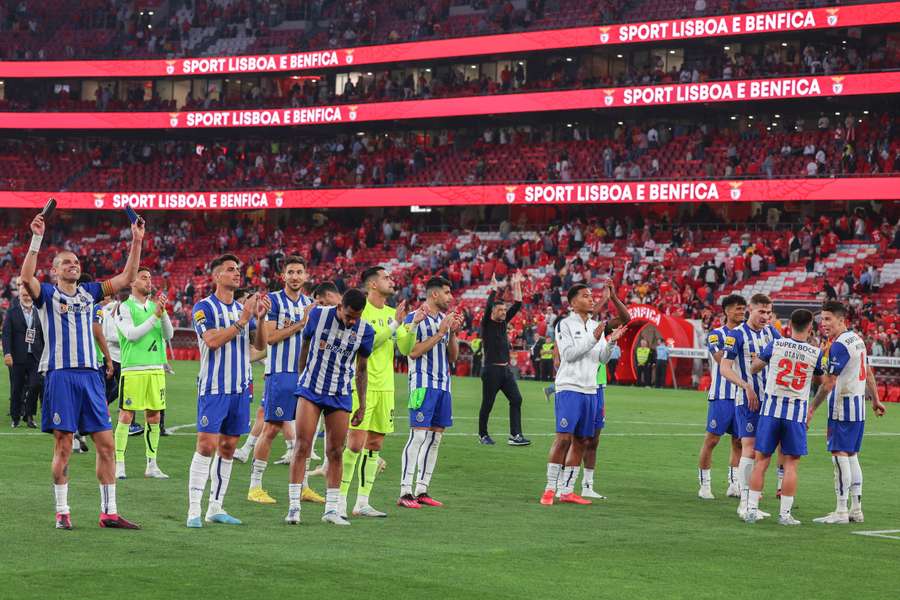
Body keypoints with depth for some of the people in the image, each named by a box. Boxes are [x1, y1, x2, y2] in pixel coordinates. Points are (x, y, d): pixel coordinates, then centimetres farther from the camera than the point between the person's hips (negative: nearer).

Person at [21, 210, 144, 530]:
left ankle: (109, 512, 7)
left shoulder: (89, 293, 15)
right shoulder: (47, 294, 2)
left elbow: (127, 277, 12)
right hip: (60, 375, -5)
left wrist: (136, 242, 3)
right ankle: (62, 512, 6)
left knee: (106, 444, 2)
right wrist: (37, 238, -25)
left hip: (90, 375, 5)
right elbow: (26, 277, -19)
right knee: (63, 446, -3)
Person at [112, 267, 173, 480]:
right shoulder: (124, 307, -2)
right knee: (126, 416, -5)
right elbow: (132, 334, -14)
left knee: (154, 416, 6)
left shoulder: (155, 306, 14)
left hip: (156, 368, 5)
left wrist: (163, 313, -9)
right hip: (133, 369, -5)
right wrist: (155, 316, -17)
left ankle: (151, 465, 12)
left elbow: (168, 335, 6)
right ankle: (119, 465, 0)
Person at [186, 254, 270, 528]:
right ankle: (194, 510, -9)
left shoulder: (243, 308, 14)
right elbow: (213, 341, -19)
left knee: (228, 447, 8)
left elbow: (260, 345, 8)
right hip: (213, 389, -6)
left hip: (240, 388, 6)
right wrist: (242, 320, -19)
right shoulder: (204, 307, -5)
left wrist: (260, 318, -8)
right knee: (207, 445, -11)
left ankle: (216, 507, 14)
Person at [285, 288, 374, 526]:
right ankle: (294, 506, -7)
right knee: (302, 446, -9)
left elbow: (362, 369, 6)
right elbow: (305, 346, 7)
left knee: (335, 452, 3)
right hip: (310, 389, -1)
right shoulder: (318, 315, -9)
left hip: (340, 396, 1)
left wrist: (363, 404, 7)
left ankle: (331, 508, 12)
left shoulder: (365, 331, -7)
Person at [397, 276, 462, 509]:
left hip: (443, 385, 8)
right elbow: (413, 351, -17)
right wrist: (440, 333, -16)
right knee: (418, 436, -12)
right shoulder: (414, 319, -6)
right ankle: (405, 493, -12)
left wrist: (453, 333, 2)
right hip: (423, 383, -8)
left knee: (435, 438, 7)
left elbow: (453, 357, 18)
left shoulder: (444, 319, 16)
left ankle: (422, 491, 12)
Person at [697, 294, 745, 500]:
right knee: (712, 439, -3)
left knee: (739, 441, 7)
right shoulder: (716, 334, -4)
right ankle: (705, 484, 3)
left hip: (741, 396, 6)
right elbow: (721, 359, -19)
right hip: (721, 396, -5)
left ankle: (734, 485, 14)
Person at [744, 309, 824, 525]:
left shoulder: (775, 344, -3)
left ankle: (752, 509, 6)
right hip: (797, 411, -1)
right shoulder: (816, 353, -3)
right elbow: (819, 380, 15)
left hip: (771, 407, 1)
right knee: (791, 464, 4)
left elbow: (754, 367, 11)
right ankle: (785, 513, 3)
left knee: (761, 460, 7)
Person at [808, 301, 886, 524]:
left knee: (840, 455, -8)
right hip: (858, 405, 10)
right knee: (852, 456, 12)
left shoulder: (839, 345, -17)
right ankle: (856, 509, 13)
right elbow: (868, 372, 20)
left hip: (842, 406, -10)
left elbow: (829, 382, -20)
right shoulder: (857, 338, 12)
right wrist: (875, 400, 28)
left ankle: (841, 511, -9)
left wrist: (811, 409, -17)